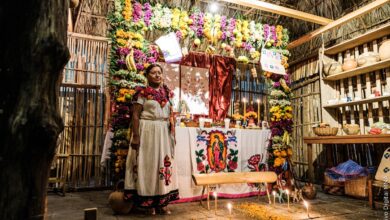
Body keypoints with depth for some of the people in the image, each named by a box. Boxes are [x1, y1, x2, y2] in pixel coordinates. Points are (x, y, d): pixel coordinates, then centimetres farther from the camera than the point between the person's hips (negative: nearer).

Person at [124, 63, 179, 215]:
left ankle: (162, 201, 17)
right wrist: (136, 136, -17)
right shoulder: (142, 92, -5)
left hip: (163, 132, 6)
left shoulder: (166, 93, 11)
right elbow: (135, 115, -10)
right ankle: (148, 202, 13)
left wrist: (172, 134, 13)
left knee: (164, 164, 7)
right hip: (147, 131, -5)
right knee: (148, 163, 0)